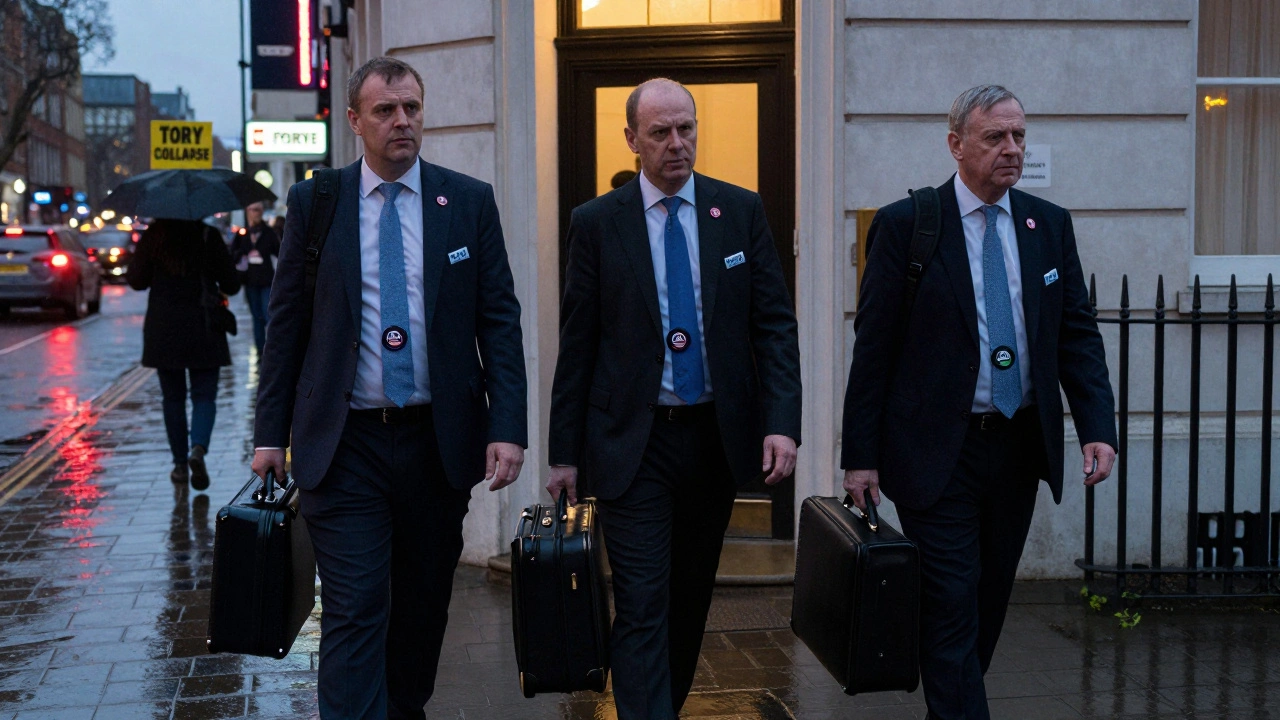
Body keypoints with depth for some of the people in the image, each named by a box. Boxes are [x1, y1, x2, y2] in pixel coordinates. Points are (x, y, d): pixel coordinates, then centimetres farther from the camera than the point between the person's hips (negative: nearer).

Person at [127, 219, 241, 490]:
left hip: (162, 331, 1)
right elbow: (231, 285, -1)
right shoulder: (209, 236, -4)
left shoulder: (152, 236, -2)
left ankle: (180, 464, 13)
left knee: (173, 398, 11)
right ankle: (198, 448, -22)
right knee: (204, 395, 3)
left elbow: (136, 280, 2)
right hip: (204, 331, -1)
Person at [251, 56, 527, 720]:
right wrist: (270, 433, 3)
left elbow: (499, 321, 1)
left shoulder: (470, 201, 3)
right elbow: (286, 321, 6)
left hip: (440, 441, 2)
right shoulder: (313, 201, 3)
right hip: (344, 445, -1)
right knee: (354, 615, -6)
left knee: (424, 609, 14)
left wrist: (508, 429, -7)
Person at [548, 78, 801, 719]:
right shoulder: (596, 223, -1)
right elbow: (576, 345, 1)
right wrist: (564, 452, 0)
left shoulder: (742, 211, 4)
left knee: (692, 598, 15)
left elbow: (774, 324, 2)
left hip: (718, 436, 3)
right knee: (643, 609, -6)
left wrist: (782, 423, -11)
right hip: (632, 443, -3)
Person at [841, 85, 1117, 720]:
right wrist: (861, 454, -8)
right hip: (938, 450, -5)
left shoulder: (1049, 225, 7)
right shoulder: (905, 224, -6)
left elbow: (1078, 334, 7)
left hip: (1019, 446, 5)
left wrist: (1099, 428, -6)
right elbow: (872, 345, -6)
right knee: (951, 604, -5)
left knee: (990, 601, 14)